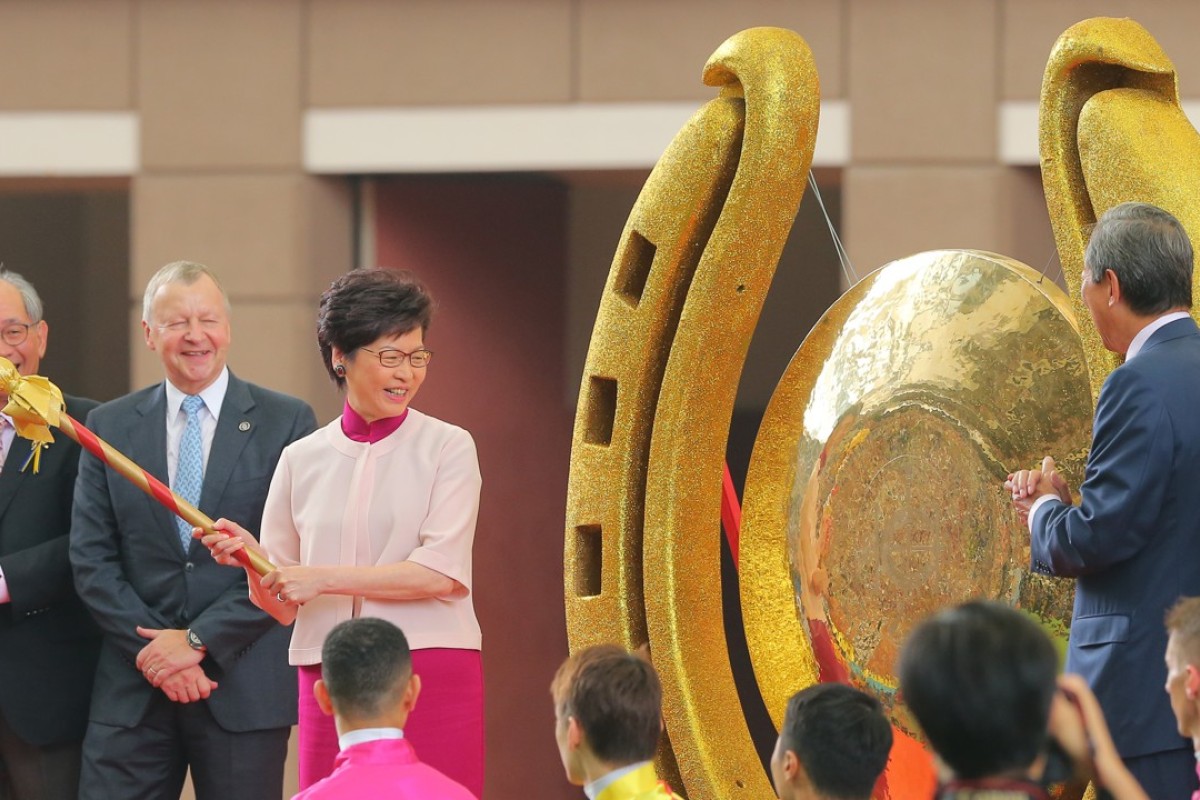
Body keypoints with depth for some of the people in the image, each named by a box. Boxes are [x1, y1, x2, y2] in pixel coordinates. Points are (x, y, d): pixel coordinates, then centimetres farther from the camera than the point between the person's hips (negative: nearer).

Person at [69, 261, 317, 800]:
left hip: (245, 688, -2)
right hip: (133, 690, 2)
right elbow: (91, 558, 4)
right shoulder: (109, 427, 9)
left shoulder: (286, 423, 2)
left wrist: (199, 640, -11)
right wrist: (155, 653, -8)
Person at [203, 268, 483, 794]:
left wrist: (326, 578, -11)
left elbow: (442, 573, -9)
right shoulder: (302, 460, 12)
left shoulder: (448, 448, 3)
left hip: (433, 677, -3)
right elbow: (280, 603, 14)